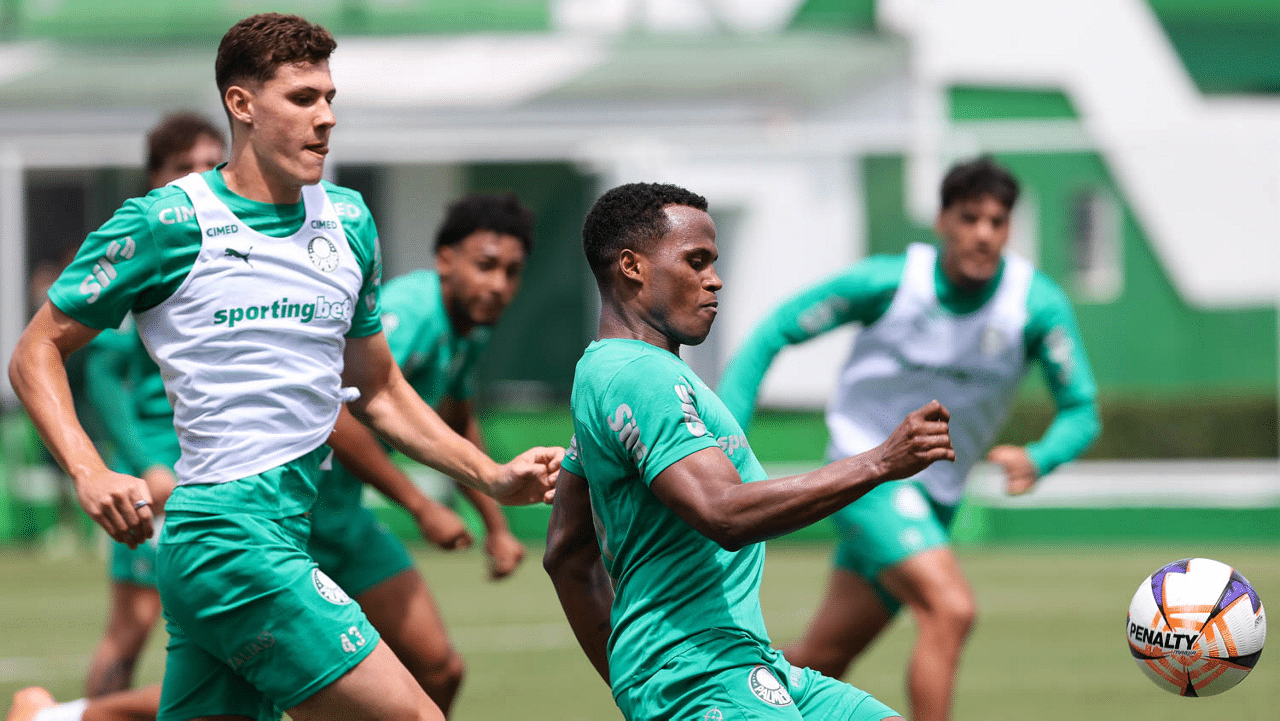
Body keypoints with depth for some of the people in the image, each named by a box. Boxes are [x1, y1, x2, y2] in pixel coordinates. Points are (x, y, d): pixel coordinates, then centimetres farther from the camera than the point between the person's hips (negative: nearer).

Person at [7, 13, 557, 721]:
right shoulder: (167, 224, -6)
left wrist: (493, 477, 14)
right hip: (229, 536, -8)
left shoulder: (347, 220, 14)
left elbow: (378, 392, 25)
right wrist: (90, 474, -15)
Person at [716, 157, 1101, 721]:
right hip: (867, 474, -5)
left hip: (934, 498, 5)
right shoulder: (886, 282, -16)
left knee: (822, 660, 11)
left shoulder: (1038, 305, -11)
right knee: (951, 610, -27)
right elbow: (772, 335, -6)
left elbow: (1080, 412, -7)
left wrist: (1038, 459, -30)